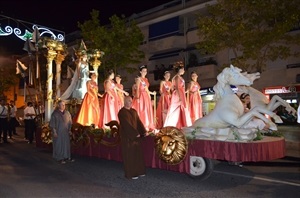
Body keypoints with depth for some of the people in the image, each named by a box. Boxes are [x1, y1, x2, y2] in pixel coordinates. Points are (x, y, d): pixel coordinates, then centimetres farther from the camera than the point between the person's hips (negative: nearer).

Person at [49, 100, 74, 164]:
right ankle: (59, 158, 11)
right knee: (59, 145, 2)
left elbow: (69, 122, 12)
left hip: (65, 132, 5)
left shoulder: (67, 113, 6)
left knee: (67, 144, 7)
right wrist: (54, 132, -13)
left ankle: (66, 157, 17)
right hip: (58, 132, -5)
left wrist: (69, 130, 7)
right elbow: (52, 124, -8)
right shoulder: (55, 114, -8)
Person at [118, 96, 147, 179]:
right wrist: (136, 133, -22)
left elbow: (139, 122, 6)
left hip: (136, 135, 7)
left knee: (138, 153, 10)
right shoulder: (122, 112, -12)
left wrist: (144, 131, -6)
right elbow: (127, 125, -20)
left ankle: (139, 171, 21)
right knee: (129, 155, 0)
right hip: (127, 137, -7)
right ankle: (130, 174, 11)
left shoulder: (134, 111, 11)